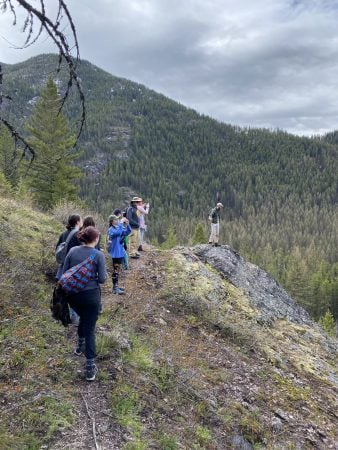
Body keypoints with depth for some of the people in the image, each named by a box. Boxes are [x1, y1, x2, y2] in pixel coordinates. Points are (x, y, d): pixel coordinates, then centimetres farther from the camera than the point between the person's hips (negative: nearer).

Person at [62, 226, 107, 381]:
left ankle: (80, 346, 48)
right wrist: (105, 274, 10)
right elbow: (102, 279, -10)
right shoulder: (99, 255, -12)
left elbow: (63, 273, 1)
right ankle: (90, 367, 4)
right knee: (90, 329, 5)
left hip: (73, 294, 4)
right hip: (91, 295, -4)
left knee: (83, 318, 31)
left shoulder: (72, 251, -2)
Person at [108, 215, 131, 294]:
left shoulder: (119, 228, 8)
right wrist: (121, 223, -27)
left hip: (121, 252, 8)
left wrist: (127, 224, -9)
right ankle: (114, 288, 2)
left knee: (118, 270, 16)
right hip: (115, 253, -8)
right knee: (115, 270, -3)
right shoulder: (111, 230, -14)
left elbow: (128, 232, 7)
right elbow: (118, 232, -34)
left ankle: (116, 285, 27)